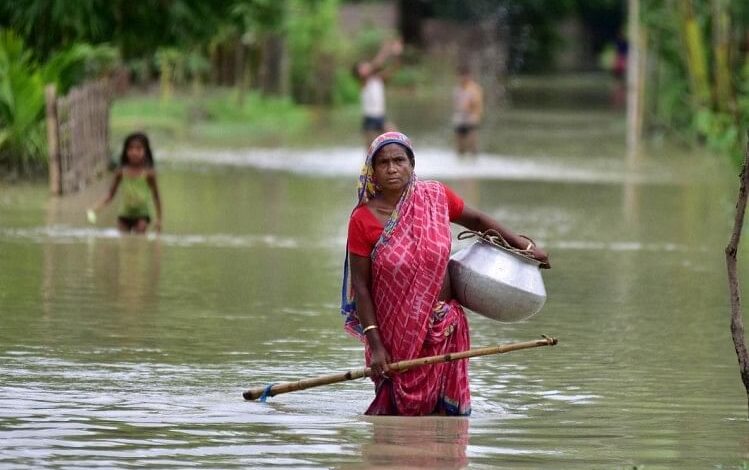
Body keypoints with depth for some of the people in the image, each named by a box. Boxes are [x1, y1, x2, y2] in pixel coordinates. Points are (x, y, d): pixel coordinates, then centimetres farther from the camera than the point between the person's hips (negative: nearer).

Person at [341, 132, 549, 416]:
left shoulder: (435, 197, -3)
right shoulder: (363, 220, -10)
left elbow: (476, 221, 16)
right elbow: (360, 286, -9)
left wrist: (524, 245, 15)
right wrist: (375, 345, -13)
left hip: (444, 328, 3)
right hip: (395, 336, -2)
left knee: (445, 412, 3)